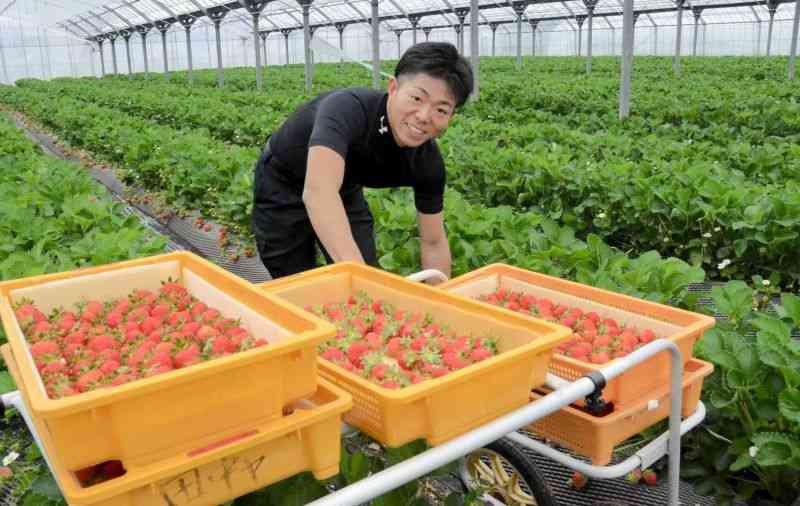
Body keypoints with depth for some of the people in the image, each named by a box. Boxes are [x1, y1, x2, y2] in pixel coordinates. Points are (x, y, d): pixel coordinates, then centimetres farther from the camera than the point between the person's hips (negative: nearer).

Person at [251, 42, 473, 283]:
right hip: (282, 188, -4)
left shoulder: (428, 161, -21)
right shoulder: (348, 107, -39)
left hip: (344, 190, 4)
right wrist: (357, 272, -64)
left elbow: (434, 243, -9)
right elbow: (319, 192, -54)